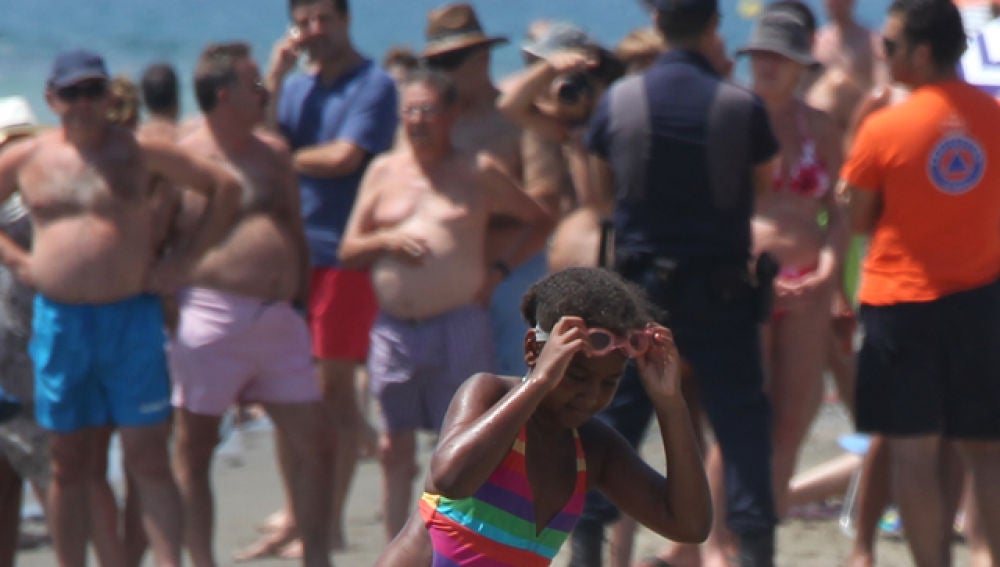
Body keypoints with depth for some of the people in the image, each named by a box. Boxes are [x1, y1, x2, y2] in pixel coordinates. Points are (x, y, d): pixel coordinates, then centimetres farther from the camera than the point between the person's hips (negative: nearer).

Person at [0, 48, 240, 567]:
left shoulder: (138, 153, 3)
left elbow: (224, 187, 7)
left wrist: (182, 259, 1)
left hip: (132, 316, -2)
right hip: (59, 322, 2)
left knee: (149, 459, -4)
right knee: (69, 465, 6)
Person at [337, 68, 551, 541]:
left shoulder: (477, 172, 3)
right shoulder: (384, 171, 11)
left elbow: (539, 221, 10)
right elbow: (348, 252, 11)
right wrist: (386, 241, -9)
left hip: (458, 325, -3)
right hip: (393, 328, 3)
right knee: (395, 447, 5)